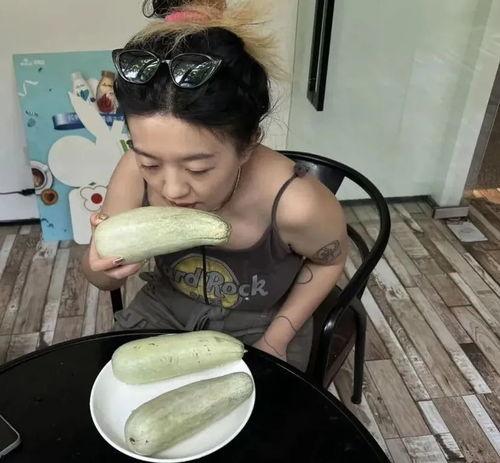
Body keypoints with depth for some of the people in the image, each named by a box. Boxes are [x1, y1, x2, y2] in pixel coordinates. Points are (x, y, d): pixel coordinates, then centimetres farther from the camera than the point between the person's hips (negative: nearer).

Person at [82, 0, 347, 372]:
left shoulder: (295, 205, -34)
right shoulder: (136, 173, -24)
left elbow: (330, 261, -9)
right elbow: (102, 280, -7)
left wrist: (276, 339, -11)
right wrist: (105, 265, -29)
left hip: (257, 326, -1)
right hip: (165, 308, 2)